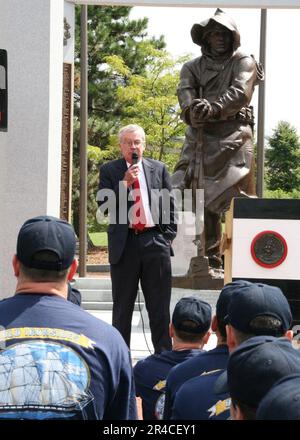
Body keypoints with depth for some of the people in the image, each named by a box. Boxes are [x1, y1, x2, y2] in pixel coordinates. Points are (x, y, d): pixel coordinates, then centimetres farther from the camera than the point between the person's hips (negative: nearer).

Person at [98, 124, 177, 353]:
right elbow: (102, 204, -4)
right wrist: (125, 183, -13)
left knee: (160, 306, 3)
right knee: (122, 306, 6)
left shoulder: (159, 169, 11)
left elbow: (170, 205, 12)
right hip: (124, 243, -1)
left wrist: (168, 236, 3)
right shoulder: (109, 170, 6)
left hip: (155, 242, 1)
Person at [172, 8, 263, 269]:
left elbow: (241, 93, -7)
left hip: (233, 135, -4)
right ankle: (211, 260, 8)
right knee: (201, 199, 2)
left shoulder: (243, 62, 11)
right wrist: (191, 109, -23)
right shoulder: (193, 67, 20)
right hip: (199, 138, 4)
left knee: (235, 198, -11)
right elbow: (185, 92, 1)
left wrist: (213, 108, -23)